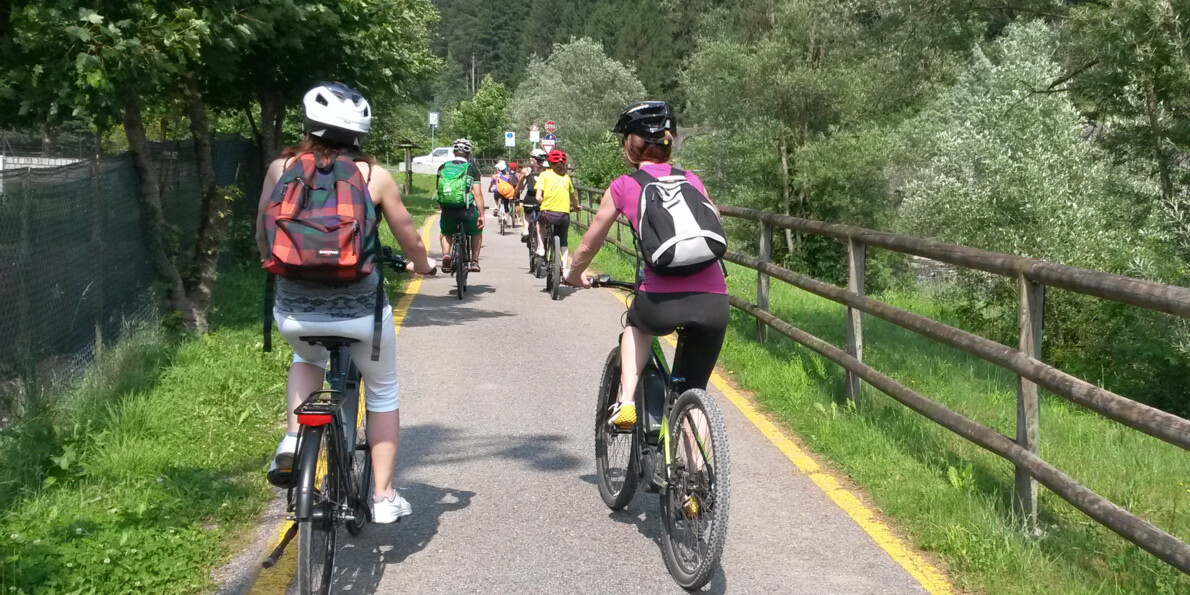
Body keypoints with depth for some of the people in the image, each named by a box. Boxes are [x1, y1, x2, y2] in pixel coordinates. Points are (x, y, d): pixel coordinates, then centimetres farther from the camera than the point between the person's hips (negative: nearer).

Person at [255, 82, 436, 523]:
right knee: (382, 394, 20)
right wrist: (423, 266, 29)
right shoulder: (374, 175, -2)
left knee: (307, 359, 35)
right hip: (359, 308, -2)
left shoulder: (281, 168, 1)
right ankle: (383, 497, 22)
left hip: (295, 308, 2)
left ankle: (293, 438, 13)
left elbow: (262, 235, 12)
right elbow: (409, 239, 8)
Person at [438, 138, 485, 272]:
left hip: (448, 209, 2)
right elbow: (477, 193, -3)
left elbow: (438, 188, 22)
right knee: (477, 232, 27)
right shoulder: (472, 169, 5)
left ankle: (446, 254, 3)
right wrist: (481, 215, -1)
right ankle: (474, 261, 18)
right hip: (467, 209, -2)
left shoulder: (443, 167, 13)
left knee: (445, 233, 29)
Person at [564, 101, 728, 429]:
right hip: (715, 303, 2)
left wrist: (574, 275, 41)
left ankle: (626, 400, 20)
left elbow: (589, 246, 21)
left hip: (662, 303, -2)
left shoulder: (623, 187, 10)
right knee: (692, 393, 20)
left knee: (636, 323, 34)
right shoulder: (691, 180, 18)